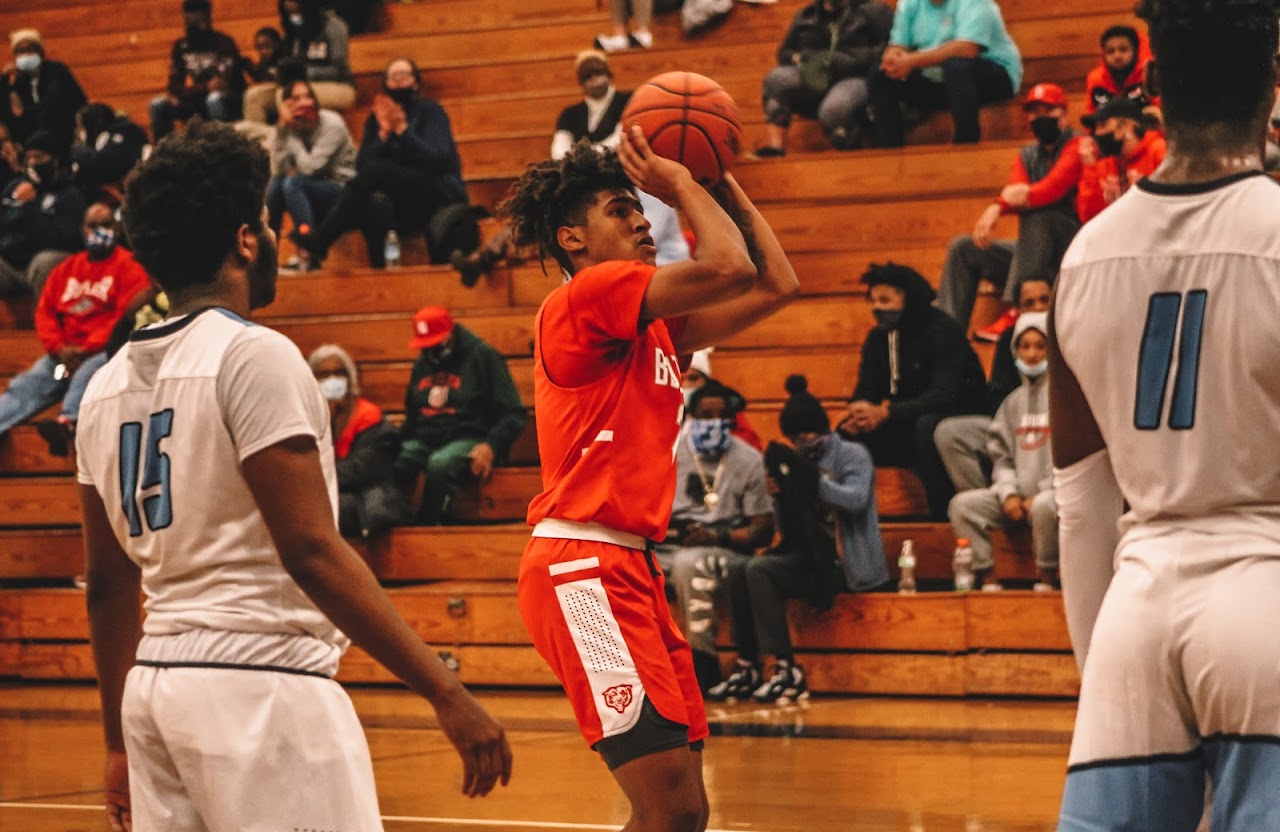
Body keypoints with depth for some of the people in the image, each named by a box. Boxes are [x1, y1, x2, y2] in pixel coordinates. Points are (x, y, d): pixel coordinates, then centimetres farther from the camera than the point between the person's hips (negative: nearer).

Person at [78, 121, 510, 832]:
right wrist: (447, 695, -17)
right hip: (261, 679, -8)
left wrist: (121, 744, 24)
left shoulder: (106, 386, 12)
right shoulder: (252, 355, -10)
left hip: (152, 685, 8)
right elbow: (311, 552, -17)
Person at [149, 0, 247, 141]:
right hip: (196, 102, 5)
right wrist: (206, 86, -18)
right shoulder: (181, 46, 6)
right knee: (158, 104, -15)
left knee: (214, 99, -38)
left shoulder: (223, 42, -9)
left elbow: (226, 81, -19)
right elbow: (175, 85, 1)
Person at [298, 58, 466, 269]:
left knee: (376, 171, -29)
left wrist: (402, 129, -15)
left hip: (439, 195, -4)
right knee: (374, 201, -34)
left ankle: (319, 242, -31)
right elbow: (361, 164, 1)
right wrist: (384, 133, -10)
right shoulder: (376, 119, 14)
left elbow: (438, 159, -12)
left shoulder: (430, 110, 4)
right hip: (404, 207, 4)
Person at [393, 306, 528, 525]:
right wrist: (397, 442, 11)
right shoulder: (422, 365, 19)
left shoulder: (482, 357, 1)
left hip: (468, 439, -5)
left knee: (440, 463, -40)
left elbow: (513, 415, -2)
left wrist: (490, 446, -17)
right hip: (425, 441, 5)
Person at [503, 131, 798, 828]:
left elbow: (777, 284, 21)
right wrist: (683, 185, 0)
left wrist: (725, 185, 24)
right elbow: (727, 269, -15)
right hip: (582, 567, -10)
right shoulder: (586, 296, -5)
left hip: (632, 570, 10)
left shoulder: (655, 327, 20)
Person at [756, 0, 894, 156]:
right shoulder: (805, 16, 21)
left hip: (855, 79, -5)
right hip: (813, 80, 5)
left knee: (834, 108, -38)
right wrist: (798, 58, 1)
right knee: (778, 78, -25)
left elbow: (889, 49, -3)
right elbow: (785, 53, 26)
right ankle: (775, 145, -30)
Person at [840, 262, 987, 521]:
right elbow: (866, 392, 6)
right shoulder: (878, 339, 7)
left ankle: (944, 518, -37)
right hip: (908, 428, 6)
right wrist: (858, 412, -21)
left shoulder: (942, 330, -15)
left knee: (927, 424, -38)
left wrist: (886, 413, -36)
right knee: (848, 433, -14)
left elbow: (944, 394, -26)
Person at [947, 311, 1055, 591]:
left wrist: (1041, 493, -14)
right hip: (1018, 497, 6)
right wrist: (1009, 493, -3)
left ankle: (1047, 579, -22)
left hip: (1052, 493, -6)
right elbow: (1001, 455, 15)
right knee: (961, 504, -12)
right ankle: (988, 577, -15)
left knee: (1044, 506, -39)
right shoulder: (1014, 401, 16)